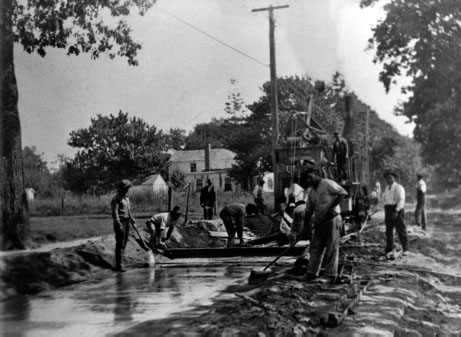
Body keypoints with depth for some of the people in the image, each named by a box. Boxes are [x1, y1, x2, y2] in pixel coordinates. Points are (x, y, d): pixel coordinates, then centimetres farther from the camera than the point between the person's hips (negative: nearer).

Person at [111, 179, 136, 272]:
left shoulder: (126, 198, 16)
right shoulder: (116, 199, -11)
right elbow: (115, 213, -18)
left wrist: (131, 218, 14)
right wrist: (119, 225, -24)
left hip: (126, 223, 9)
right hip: (120, 223, -9)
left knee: (124, 244, 10)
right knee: (120, 245, -9)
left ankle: (120, 263, 17)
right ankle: (119, 265, -8)